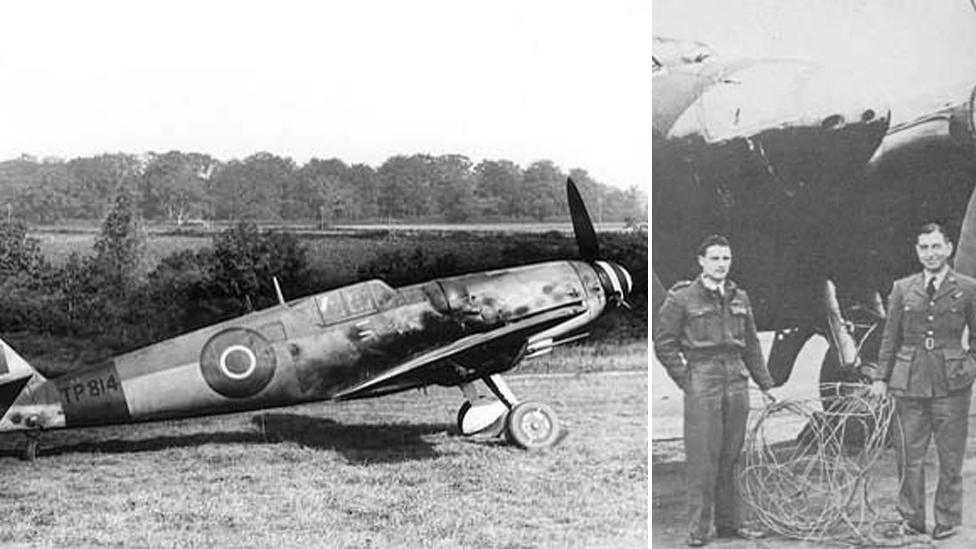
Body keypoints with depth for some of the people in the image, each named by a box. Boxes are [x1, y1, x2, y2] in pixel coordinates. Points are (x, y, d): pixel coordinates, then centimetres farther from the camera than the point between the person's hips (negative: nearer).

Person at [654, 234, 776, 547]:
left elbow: (751, 346, 20)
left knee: (731, 456, 8)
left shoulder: (739, 298, 14)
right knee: (702, 457, -5)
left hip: (736, 381, 5)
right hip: (702, 382, -5)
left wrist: (766, 385, 18)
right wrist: (686, 380, -6)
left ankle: (730, 524, 17)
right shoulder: (681, 298, -2)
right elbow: (664, 344, -2)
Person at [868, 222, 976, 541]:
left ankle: (947, 521, 17)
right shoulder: (903, 288, 8)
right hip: (909, 381, 2)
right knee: (909, 455, 5)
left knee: (950, 457, 5)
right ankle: (911, 518, 17)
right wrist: (881, 377, 5)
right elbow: (890, 338, 10)